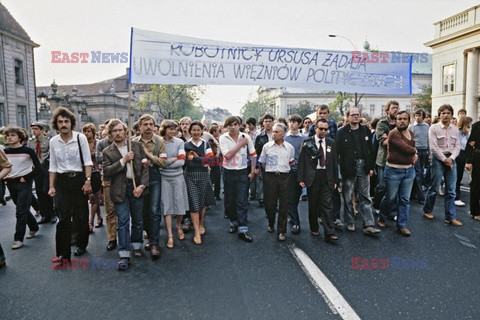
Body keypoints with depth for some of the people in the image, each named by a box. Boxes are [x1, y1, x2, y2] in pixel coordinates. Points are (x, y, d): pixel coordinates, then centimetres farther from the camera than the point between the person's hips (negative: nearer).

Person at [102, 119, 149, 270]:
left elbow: (145, 166, 2)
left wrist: (142, 185, -8)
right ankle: (124, 255, 3)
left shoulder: (137, 146, 5)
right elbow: (106, 172, -8)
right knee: (123, 222, -3)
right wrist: (123, 160, -16)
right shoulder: (107, 152, 2)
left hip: (137, 187, 2)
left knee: (138, 220, 12)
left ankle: (136, 245, 31)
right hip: (119, 189, -2)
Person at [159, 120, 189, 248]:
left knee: (180, 205, 4)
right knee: (167, 206, 1)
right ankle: (170, 236, 10)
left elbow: (182, 161, -7)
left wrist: (165, 163, -12)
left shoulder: (179, 142, -1)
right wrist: (172, 160, -11)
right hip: (164, 178, -1)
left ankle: (179, 227, 33)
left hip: (178, 177, 1)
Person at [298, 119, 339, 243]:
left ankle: (329, 233, 0)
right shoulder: (307, 142, -1)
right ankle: (314, 228, 27)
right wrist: (301, 179, -9)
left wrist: (335, 180, 6)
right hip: (312, 176, -1)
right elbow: (301, 161, -3)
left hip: (327, 177, 2)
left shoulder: (331, 143, 8)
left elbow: (335, 162, 10)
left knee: (327, 205, -2)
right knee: (313, 204, 9)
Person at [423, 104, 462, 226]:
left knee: (451, 190, 4)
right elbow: (434, 147, -10)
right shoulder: (434, 128, -5)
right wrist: (444, 159, -12)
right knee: (434, 187, 0)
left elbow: (457, 146, 6)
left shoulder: (455, 129, 9)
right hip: (438, 159, -4)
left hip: (451, 159, 4)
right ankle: (427, 210, 20)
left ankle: (450, 217, 9)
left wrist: (451, 158, -10)